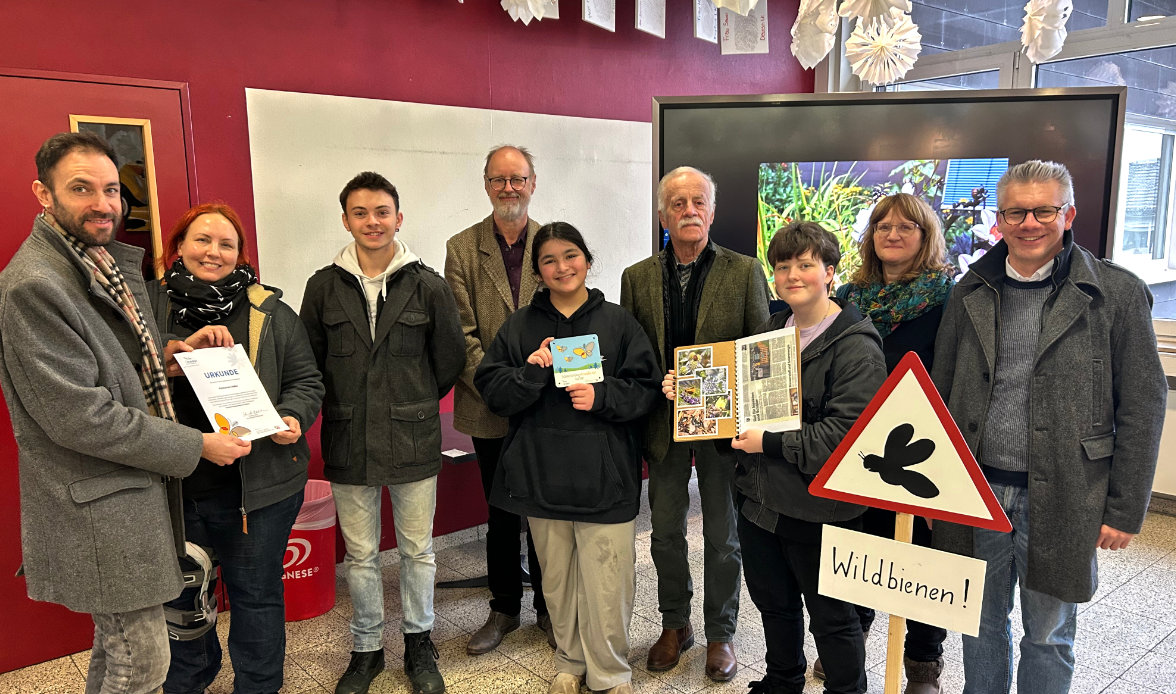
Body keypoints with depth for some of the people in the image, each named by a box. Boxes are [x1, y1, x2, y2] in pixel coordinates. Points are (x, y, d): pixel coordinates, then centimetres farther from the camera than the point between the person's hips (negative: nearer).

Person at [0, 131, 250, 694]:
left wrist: (171, 352, 1)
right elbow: (80, 417, -23)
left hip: (133, 490, 9)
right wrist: (196, 446, -18)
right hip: (98, 512, -9)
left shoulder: (107, 261, 9)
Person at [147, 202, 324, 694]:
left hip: (256, 483, -1)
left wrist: (292, 418, -15)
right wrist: (183, 346, -23)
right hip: (173, 483, 2)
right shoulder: (148, 304, 3)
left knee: (256, 593, 12)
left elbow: (306, 381, 4)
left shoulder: (271, 312, 1)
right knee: (180, 593, 20)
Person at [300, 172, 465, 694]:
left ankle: (419, 645, 32)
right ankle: (366, 649, 32)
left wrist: (417, 403, 9)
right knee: (360, 555, 13)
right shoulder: (323, 287, 1)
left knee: (418, 550, 12)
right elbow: (309, 361, 9)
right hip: (348, 443, 1)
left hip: (414, 441, -1)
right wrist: (342, 407, 7)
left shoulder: (428, 286, -4)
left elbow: (450, 357, 4)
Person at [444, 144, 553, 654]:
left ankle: (548, 606, 29)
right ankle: (504, 608, 31)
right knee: (500, 512, 14)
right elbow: (462, 331, -5)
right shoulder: (461, 248, 1)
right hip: (489, 409, 0)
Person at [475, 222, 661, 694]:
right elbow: (491, 390, 2)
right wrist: (532, 372, -15)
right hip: (542, 473, 2)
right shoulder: (519, 326, 7)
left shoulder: (618, 322, 2)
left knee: (606, 581, -2)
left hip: (605, 476, -2)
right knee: (557, 578, 15)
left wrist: (601, 396, -16)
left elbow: (645, 388, 1)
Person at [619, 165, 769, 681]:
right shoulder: (637, 277, 2)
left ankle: (720, 633, 31)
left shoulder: (745, 272, -4)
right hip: (662, 423, 2)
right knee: (665, 533, 15)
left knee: (722, 537, 11)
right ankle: (674, 625, 36)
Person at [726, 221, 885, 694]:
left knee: (831, 616, 11)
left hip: (817, 508, -7)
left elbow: (846, 432, -24)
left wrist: (772, 443, -22)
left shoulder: (855, 347, -15)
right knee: (773, 602, 24)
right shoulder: (768, 332, 9)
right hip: (760, 497, 8)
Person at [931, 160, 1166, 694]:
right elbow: (942, 394, 8)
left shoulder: (1118, 294, -5)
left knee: (1048, 635, 15)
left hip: (1059, 503, -2)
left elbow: (1142, 408, -5)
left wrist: (1125, 510, -6)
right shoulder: (971, 293, 4)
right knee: (981, 627, 19)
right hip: (975, 493, 3)